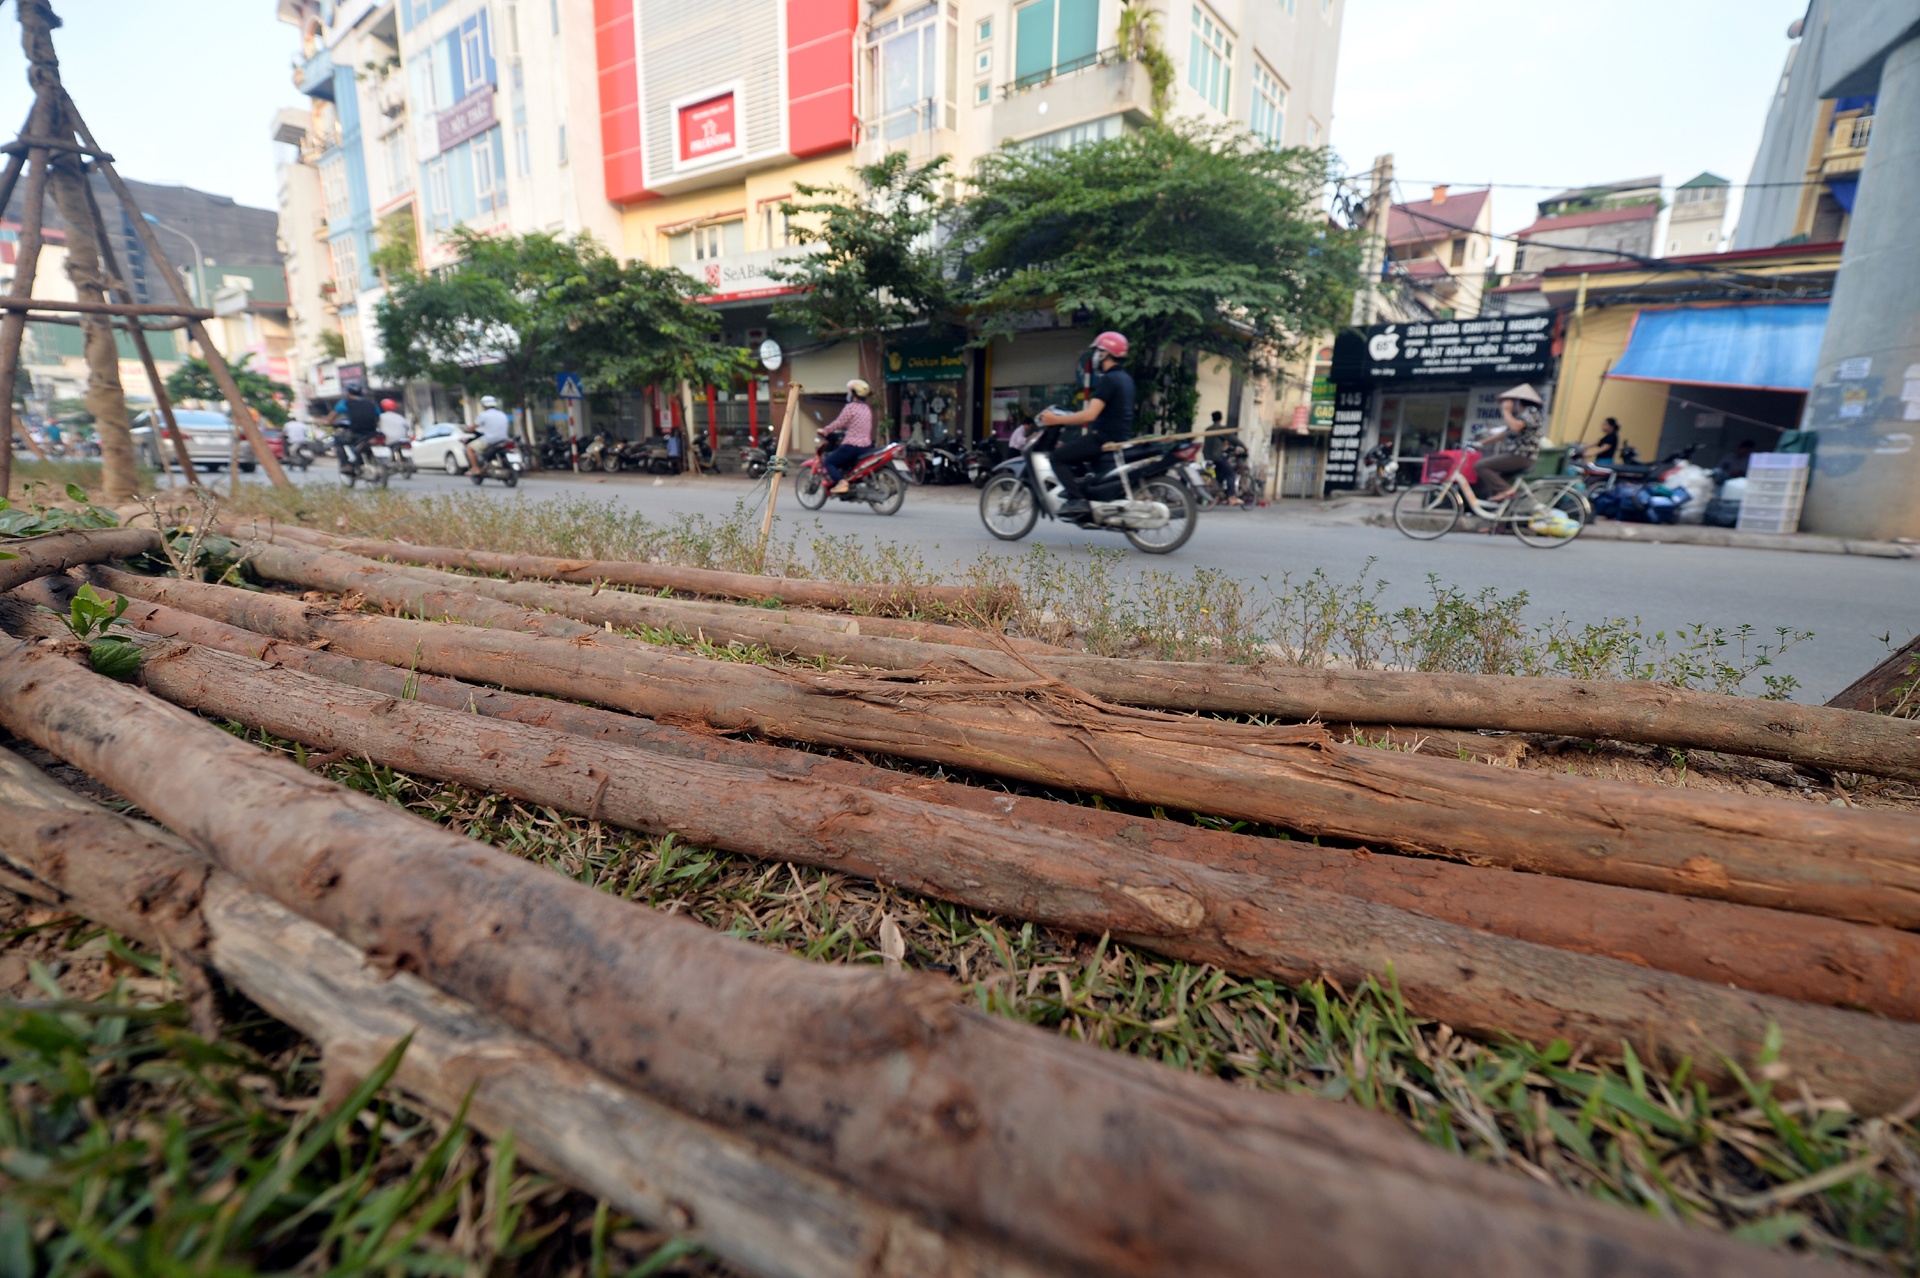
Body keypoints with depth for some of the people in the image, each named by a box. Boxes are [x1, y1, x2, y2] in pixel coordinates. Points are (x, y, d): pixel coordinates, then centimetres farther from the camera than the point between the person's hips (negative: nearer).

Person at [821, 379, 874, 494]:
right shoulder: (867, 409, 14)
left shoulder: (851, 407, -10)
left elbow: (839, 423, -9)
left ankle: (841, 482, -19)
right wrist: (841, 431, 30)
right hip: (866, 446, 8)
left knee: (827, 461, 1)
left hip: (852, 445, -8)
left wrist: (824, 431, 5)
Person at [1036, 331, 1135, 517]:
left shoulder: (1108, 379, -16)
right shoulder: (1125, 378, 15)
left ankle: (1077, 500, -19)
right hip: (1121, 437, 10)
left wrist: (1056, 419, -20)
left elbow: (1090, 415, -26)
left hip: (1105, 437, -10)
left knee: (1058, 456, -9)